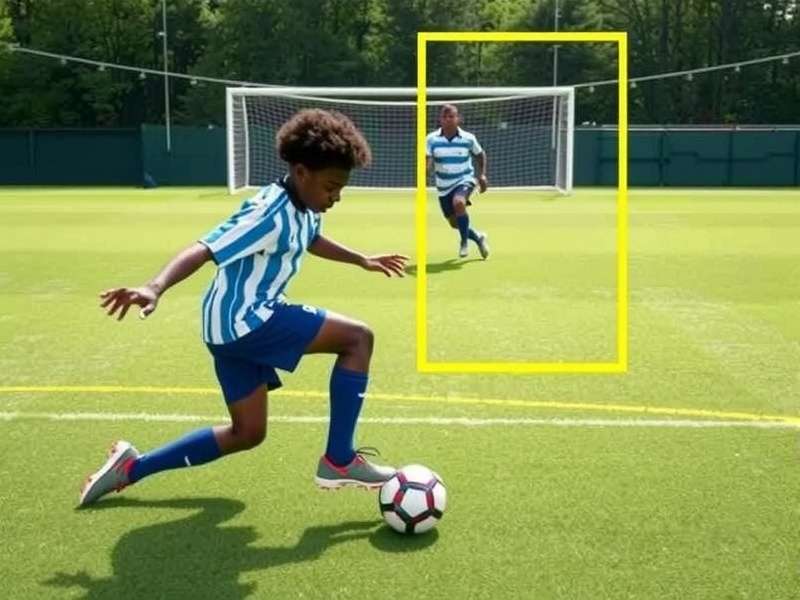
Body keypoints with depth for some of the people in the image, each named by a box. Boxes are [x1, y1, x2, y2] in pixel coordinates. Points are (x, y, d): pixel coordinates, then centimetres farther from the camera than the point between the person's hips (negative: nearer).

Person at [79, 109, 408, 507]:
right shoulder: (270, 215, -24)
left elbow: (312, 241, 30)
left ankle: (131, 467, 23)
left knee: (248, 433, 17)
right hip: (242, 320, -10)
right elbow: (203, 250, -34)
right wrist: (155, 288, -50)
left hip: (242, 323, 10)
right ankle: (338, 461, -8)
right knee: (358, 338, -14)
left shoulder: (304, 211, 6)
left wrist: (363, 261, 40)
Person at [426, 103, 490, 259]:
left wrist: (482, 174, 2)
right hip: (444, 186, 3)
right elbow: (427, 161, -15)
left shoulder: (468, 138, -7)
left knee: (458, 202, -35)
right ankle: (477, 237, 43)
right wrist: (426, 166, -38)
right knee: (454, 223, 10)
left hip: (464, 180, -3)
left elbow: (480, 154, 11)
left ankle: (464, 241, -14)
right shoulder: (432, 139, -8)